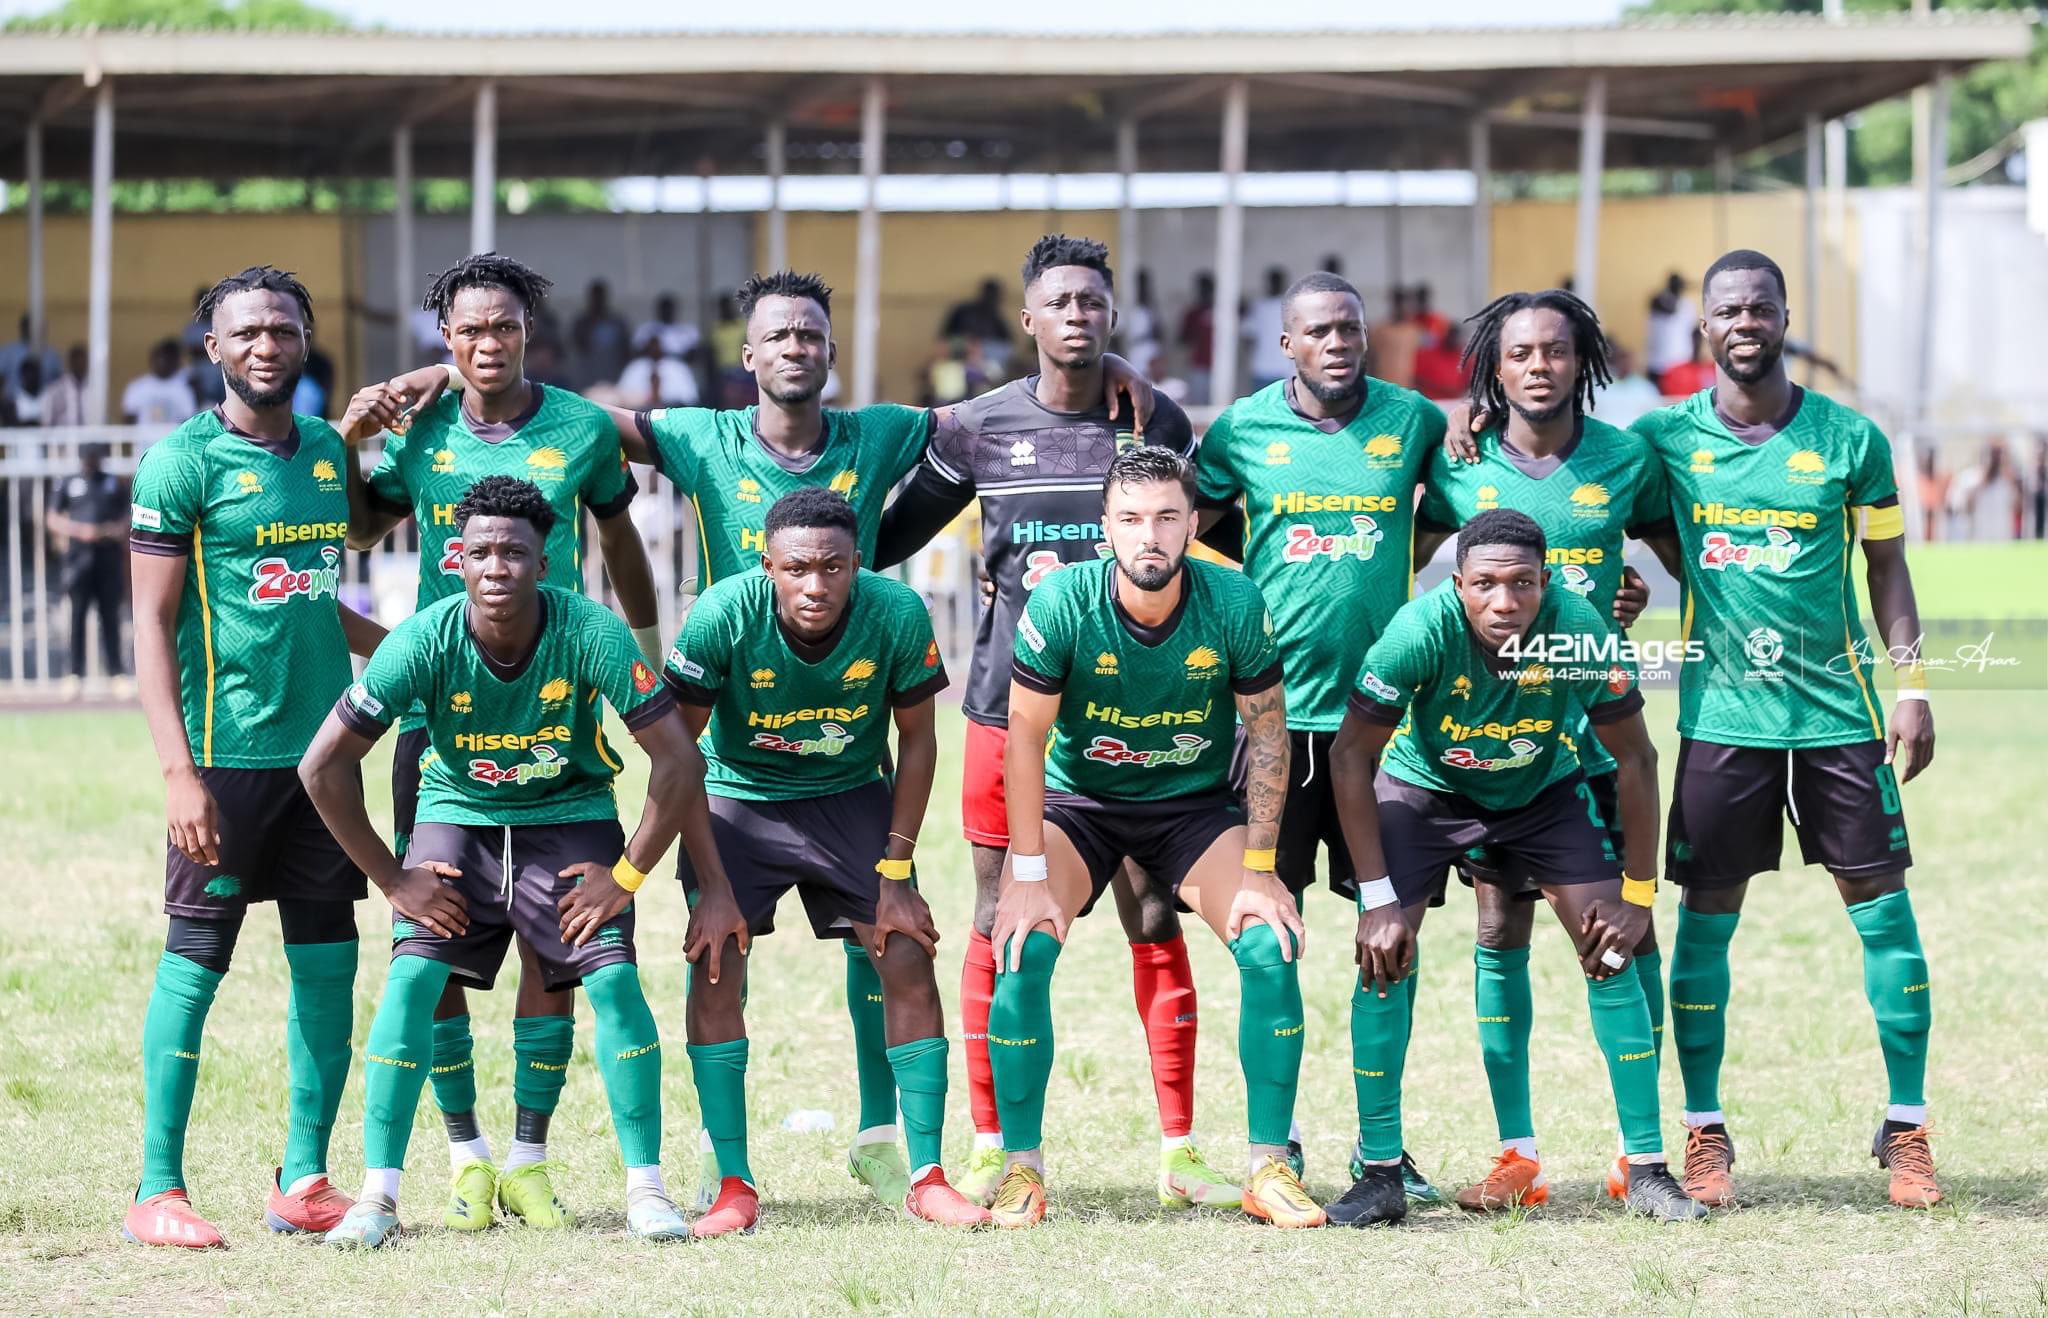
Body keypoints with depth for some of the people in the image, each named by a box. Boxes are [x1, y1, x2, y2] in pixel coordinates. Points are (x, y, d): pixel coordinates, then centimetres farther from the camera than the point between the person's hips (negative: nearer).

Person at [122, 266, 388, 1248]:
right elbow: (152, 625, -9)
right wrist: (178, 769, -16)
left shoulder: (327, 450, 13)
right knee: (195, 961, -3)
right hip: (227, 753, -6)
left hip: (322, 748, 6)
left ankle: (304, 1181, 14)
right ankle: (157, 1190, 2)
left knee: (330, 962, 6)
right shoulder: (183, 462, -6)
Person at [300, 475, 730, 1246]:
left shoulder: (591, 634, -24)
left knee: (613, 981, -17)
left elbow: (677, 760, -18)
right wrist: (391, 880, -14)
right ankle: (377, 1196, -11)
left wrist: (627, 876, -17)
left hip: (570, 816, 0)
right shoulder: (424, 643, -23)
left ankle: (645, 1188, -6)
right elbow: (323, 766, -16)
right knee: (411, 978, -17)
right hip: (457, 815, 0)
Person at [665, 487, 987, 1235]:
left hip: (852, 797, 1)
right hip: (739, 798, -1)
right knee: (713, 969, -15)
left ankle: (926, 1180, 1)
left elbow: (916, 740, -8)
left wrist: (895, 873, -8)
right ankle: (734, 1187, -7)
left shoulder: (897, 615, -23)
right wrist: (708, 878, -15)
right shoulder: (722, 616, -27)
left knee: (909, 963, -8)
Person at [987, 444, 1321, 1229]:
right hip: (1076, 799, -1)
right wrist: (1029, 875, -19)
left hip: (1195, 803, 1)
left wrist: (1257, 871, -13)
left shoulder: (1233, 605, -19)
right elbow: (1026, 736, -16)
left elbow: (1269, 736, -9)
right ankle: (1021, 1169, -9)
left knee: (1271, 947, -18)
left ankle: (1270, 1168, -7)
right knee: (1021, 950, -23)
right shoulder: (1062, 604, -23)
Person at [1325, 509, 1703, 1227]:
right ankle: (1380, 1175, -3)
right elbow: (1351, 756, -24)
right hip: (1424, 785, -1)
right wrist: (1378, 896, -26)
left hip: (1542, 788, 1)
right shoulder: (1422, 631, -35)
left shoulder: (1581, 632, -31)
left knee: (1610, 952, -9)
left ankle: (1647, 1172, -2)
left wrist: (1637, 896, -15)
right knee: (1383, 959, -14)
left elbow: (1634, 758, -16)